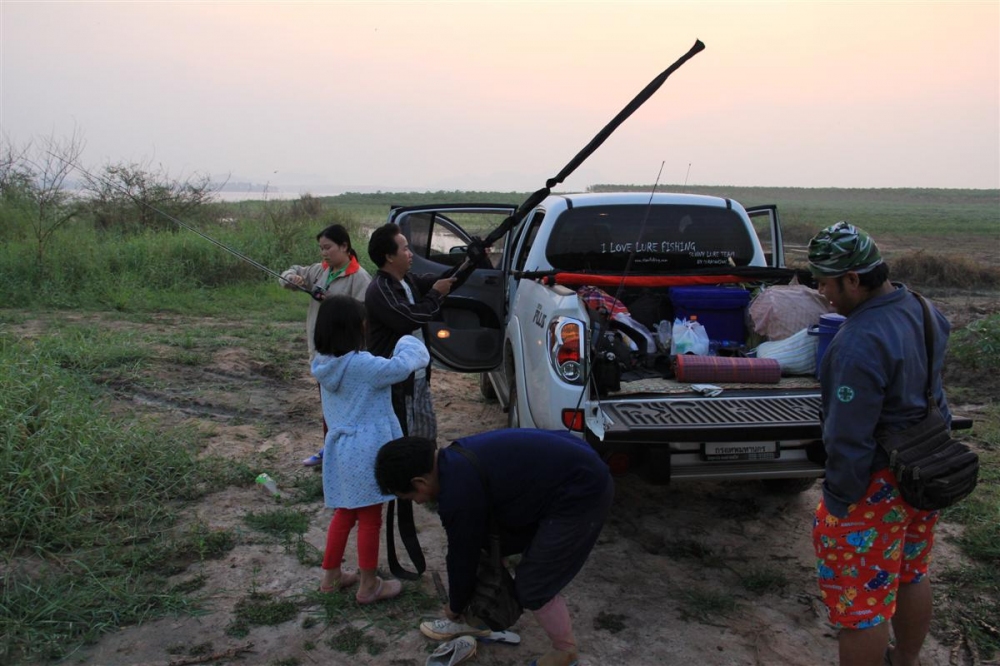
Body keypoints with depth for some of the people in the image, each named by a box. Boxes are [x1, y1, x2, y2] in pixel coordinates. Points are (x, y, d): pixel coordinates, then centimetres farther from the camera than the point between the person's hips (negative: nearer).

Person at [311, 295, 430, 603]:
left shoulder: (324, 364, 3)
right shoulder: (362, 364, -22)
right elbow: (401, 366, -21)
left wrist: (387, 359, 2)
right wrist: (409, 344, -3)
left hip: (340, 450, 8)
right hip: (365, 453, -8)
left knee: (344, 514, 23)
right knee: (370, 520, 7)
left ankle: (331, 575, 34)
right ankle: (369, 586, 20)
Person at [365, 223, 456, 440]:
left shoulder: (409, 280, 8)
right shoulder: (379, 291, -20)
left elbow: (443, 281, 18)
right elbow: (409, 319, -29)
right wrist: (436, 295, -15)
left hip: (419, 377, 9)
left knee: (427, 433, 20)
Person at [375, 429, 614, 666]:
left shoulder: (459, 492, -24)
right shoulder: (456, 460, 5)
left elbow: (463, 555, -8)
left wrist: (454, 608, 12)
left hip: (582, 493, -10)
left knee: (534, 586, -2)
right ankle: (475, 620, 32)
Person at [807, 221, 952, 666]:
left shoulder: (859, 344, -29)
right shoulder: (921, 310, -1)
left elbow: (850, 438, -26)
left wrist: (837, 500, -17)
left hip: (878, 483, -10)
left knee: (860, 597, 4)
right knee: (911, 574, 26)